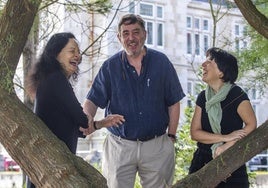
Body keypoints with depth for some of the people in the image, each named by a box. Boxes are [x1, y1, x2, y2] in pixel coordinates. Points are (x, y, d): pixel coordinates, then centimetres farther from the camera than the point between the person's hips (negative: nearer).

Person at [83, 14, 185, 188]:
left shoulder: (161, 62, 1)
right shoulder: (110, 66, 1)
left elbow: (173, 103, 4)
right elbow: (93, 100, -1)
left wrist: (171, 137, 1)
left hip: (157, 146, 0)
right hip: (120, 146, 0)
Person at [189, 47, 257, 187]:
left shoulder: (236, 95, -9)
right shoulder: (203, 97, 5)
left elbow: (251, 125, -16)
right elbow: (195, 133, -3)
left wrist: (227, 146, -22)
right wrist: (226, 137, -15)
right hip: (202, 161, 4)